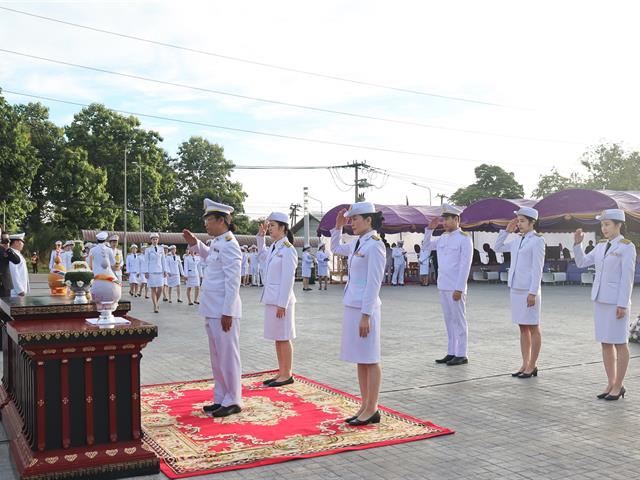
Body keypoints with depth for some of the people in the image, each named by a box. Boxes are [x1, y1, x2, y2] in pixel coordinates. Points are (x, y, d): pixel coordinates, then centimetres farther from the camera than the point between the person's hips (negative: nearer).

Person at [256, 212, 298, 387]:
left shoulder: (288, 250, -14)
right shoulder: (273, 247, 11)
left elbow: (288, 279, -18)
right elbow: (262, 256, 34)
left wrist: (282, 304, -19)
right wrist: (260, 235, 22)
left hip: (281, 300, -9)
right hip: (271, 299, 9)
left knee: (283, 338, 0)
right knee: (277, 338, 13)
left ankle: (287, 375, 9)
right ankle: (281, 372, 22)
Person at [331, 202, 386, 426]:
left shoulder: (374, 245, -13)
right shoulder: (357, 243, 12)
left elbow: (373, 283, -17)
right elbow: (336, 249, 33)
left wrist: (366, 315, -19)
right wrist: (338, 226, 19)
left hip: (365, 308, -9)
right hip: (352, 306, 9)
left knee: (369, 360, -1)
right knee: (360, 360, 13)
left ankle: (372, 410, 8)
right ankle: (365, 407, 21)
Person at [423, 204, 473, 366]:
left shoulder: (464, 239, -11)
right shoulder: (443, 237, 11)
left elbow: (465, 266, -16)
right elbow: (426, 246, 23)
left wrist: (459, 289, -20)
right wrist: (430, 229, 8)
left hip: (455, 288, -7)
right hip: (443, 286, 7)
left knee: (459, 320, -1)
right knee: (449, 320, 11)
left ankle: (461, 355, 6)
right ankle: (451, 353, 18)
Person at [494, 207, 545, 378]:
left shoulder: (537, 241, -10)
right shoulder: (518, 241, 12)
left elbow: (537, 269, -15)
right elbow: (498, 248, 21)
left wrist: (533, 293, -19)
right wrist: (507, 230, 10)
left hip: (529, 290, -8)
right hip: (516, 288, 8)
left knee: (533, 328, 1)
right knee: (523, 329, 11)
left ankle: (532, 366, 8)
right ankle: (525, 365, 17)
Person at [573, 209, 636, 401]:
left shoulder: (627, 246, -11)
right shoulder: (602, 246, 11)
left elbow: (627, 277, -15)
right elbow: (581, 263, 10)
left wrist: (623, 304, -18)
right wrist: (577, 242, -3)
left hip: (617, 301, -7)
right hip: (601, 299, 7)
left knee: (619, 343, 0)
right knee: (605, 343, 9)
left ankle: (618, 386, 9)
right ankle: (611, 385, 17)